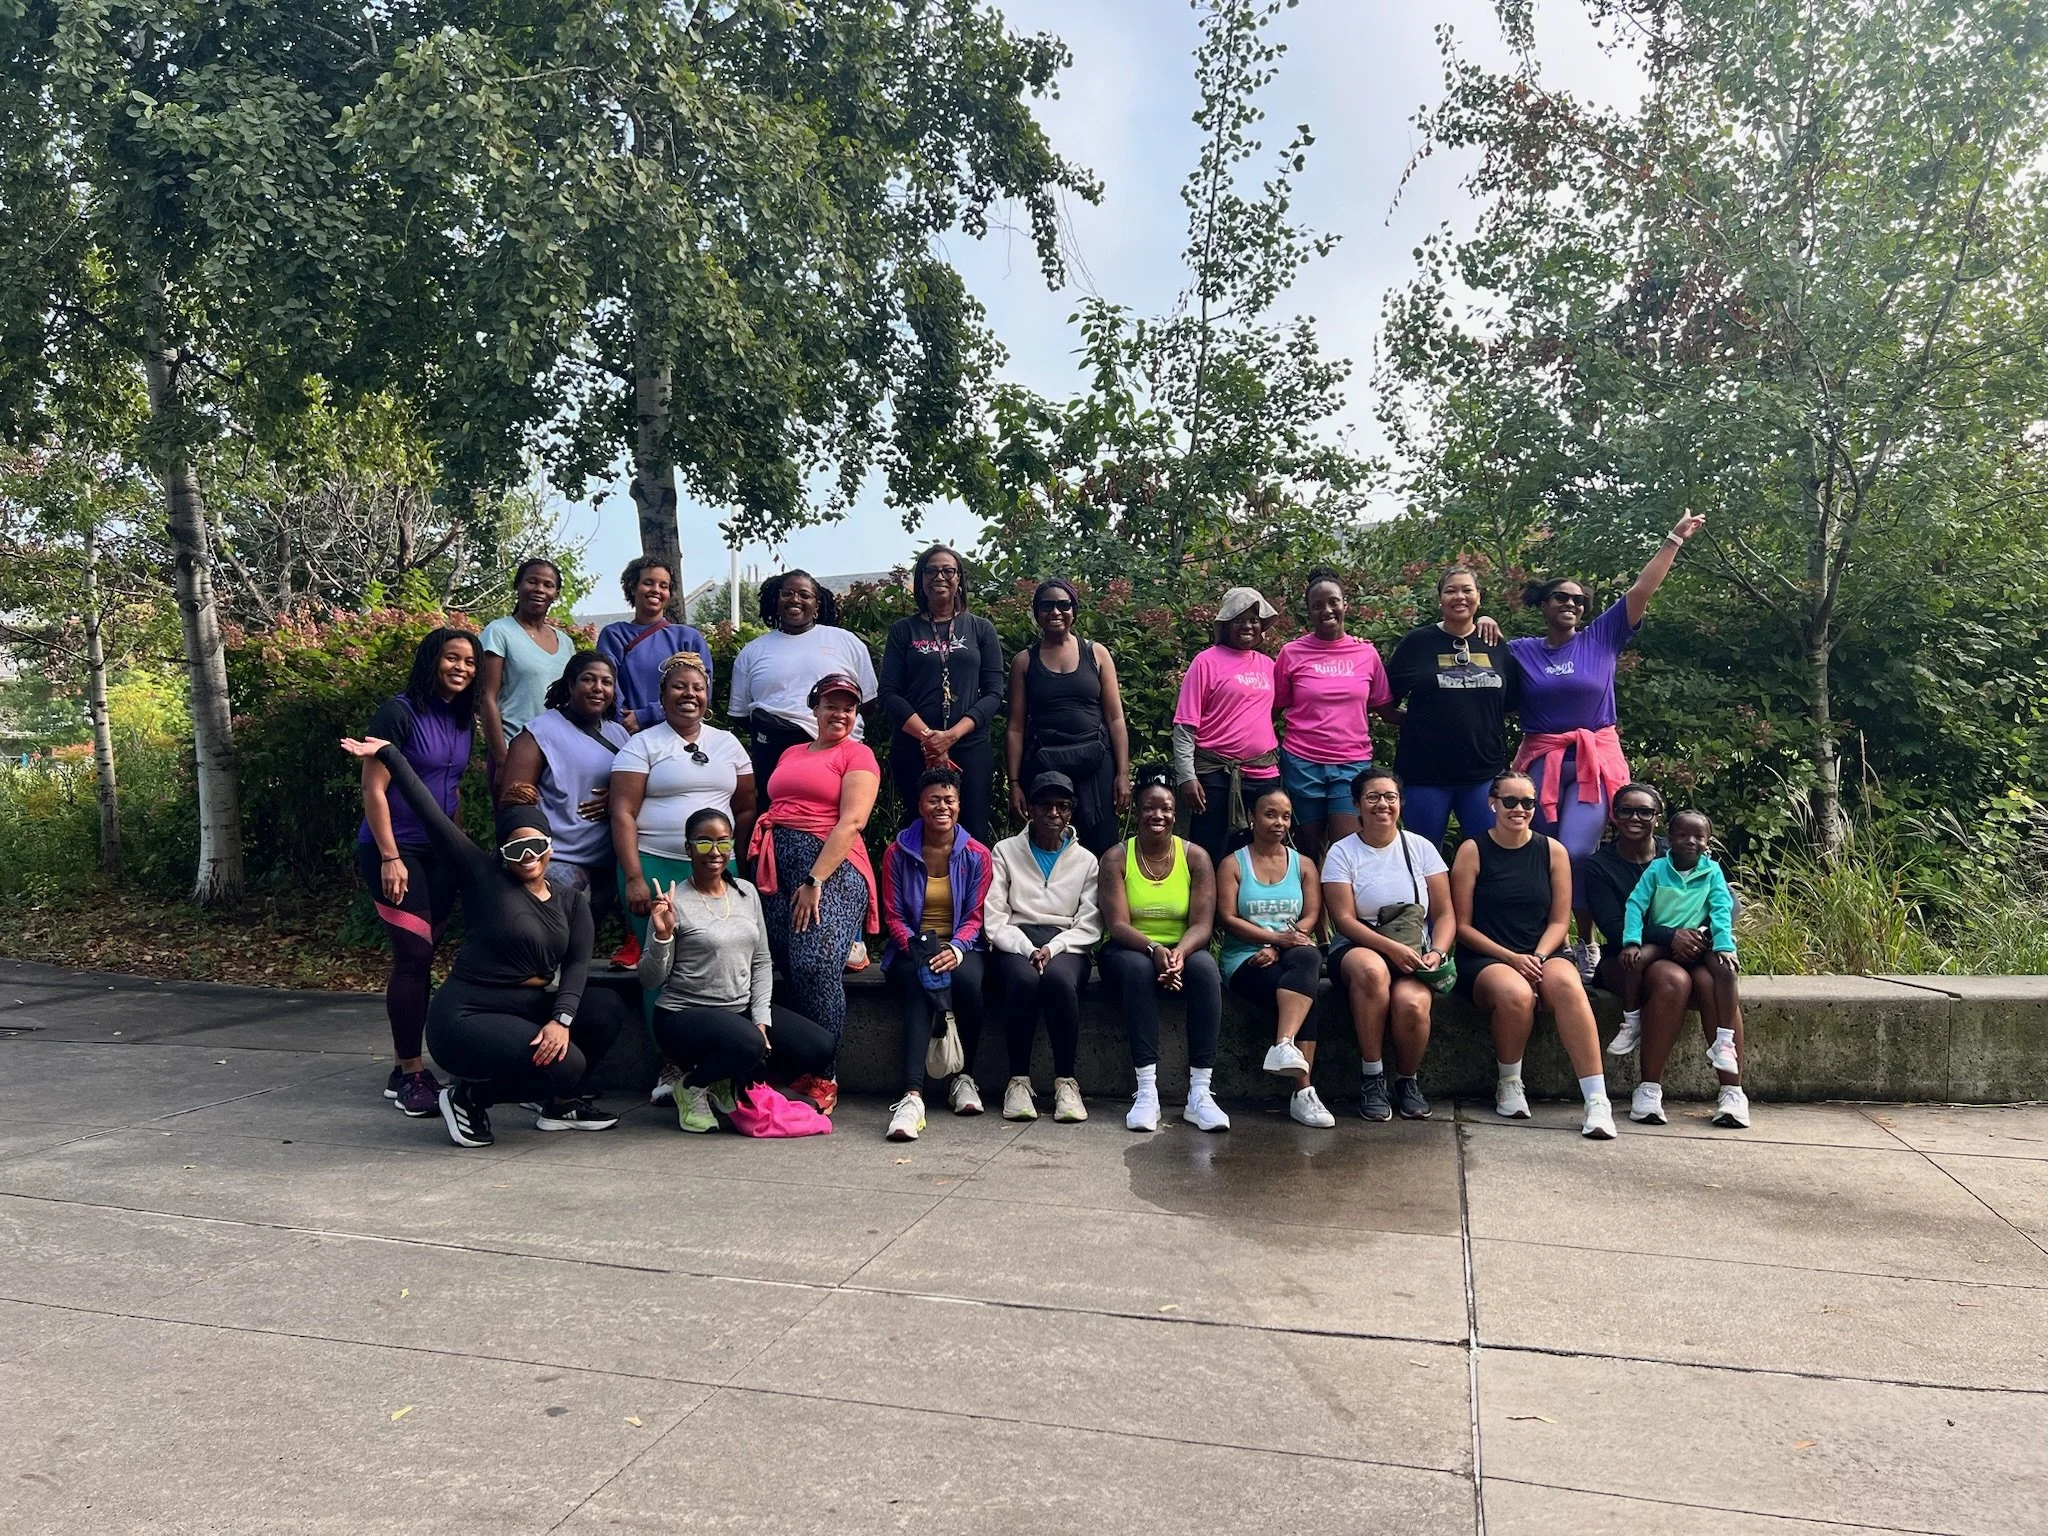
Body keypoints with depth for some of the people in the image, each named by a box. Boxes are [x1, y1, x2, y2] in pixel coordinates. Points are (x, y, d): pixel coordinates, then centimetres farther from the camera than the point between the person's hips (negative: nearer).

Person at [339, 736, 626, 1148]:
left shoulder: (572, 902, 6)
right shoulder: (484, 876, -7)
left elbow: (577, 964, -6)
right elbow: (430, 814, -10)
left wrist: (561, 1019, -24)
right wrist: (387, 754, -9)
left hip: (528, 1011, 6)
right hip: (466, 1019, -6)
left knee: (607, 1007, -14)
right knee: (566, 1065, -25)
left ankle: (563, 1103, 8)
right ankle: (471, 1096, 1)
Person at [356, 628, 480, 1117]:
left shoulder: (463, 720, 10)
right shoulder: (398, 712, -11)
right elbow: (373, 789, -13)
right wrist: (390, 857, -17)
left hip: (440, 854, 7)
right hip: (395, 851, -7)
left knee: (421, 958, 8)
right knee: (414, 954, -11)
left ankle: (404, 1070, 17)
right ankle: (411, 1076, -3)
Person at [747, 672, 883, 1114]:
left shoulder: (857, 755, 4)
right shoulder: (791, 754, 24)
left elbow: (851, 822, -7)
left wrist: (816, 881, -15)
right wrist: (761, 869, 6)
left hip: (830, 867, -6)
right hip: (776, 867, 6)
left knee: (816, 968, -19)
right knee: (790, 970, -3)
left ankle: (822, 1079, -10)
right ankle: (796, 1072, 5)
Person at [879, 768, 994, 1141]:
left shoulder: (977, 855, 3)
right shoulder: (897, 853, 1)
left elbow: (974, 917, 1)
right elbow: (893, 916, 1)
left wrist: (955, 949, -19)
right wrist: (917, 950, -18)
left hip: (959, 947, 1)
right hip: (911, 948, -1)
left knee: (967, 980, -34)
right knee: (921, 988, -35)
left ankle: (964, 1077, -15)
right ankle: (912, 1094, -47)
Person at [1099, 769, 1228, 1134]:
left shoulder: (1195, 857, 2)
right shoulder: (1116, 858, -1)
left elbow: (1202, 924, -8)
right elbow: (1117, 924, -12)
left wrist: (1179, 952, -29)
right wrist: (1153, 949, -32)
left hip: (1183, 950, 1)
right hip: (1128, 951, -1)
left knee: (1205, 967, -32)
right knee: (1138, 968, -36)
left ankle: (1199, 1093, -34)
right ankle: (1146, 1090, -37)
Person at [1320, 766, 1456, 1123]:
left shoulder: (1421, 848, 9)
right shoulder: (1342, 853, 2)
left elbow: (1445, 913, 5)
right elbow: (1343, 920, -8)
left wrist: (1437, 952, -15)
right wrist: (1392, 948, -22)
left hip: (1414, 955, 1)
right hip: (1357, 949, -1)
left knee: (1411, 1003, -33)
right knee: (1372, 969, -39)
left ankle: (1407, 1081, -1)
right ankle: (1372, 1079, -23)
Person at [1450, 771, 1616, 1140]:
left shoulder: (1553, 851, 8)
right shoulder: (1473, 851, 0)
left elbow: (1558, 921, 7)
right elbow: (1462, 926, -2)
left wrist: (1538, 957, -12)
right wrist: (1512, 958, -13)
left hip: (1542, 955, 2)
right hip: (1485, 960, -2)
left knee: (1567, 984, -33)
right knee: (1516, 994, -36)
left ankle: (1598, 1101, -34)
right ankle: (1509, 1085, -7)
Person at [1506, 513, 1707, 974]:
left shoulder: (1601, 638, 6)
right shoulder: (1520, 651, 6)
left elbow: (1642, 591, 3)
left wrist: (1674, 539, 3)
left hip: (1594, 760, -1)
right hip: (1541, 762, 1)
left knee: (1576, 853, -13)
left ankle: (1588, 942, 4)